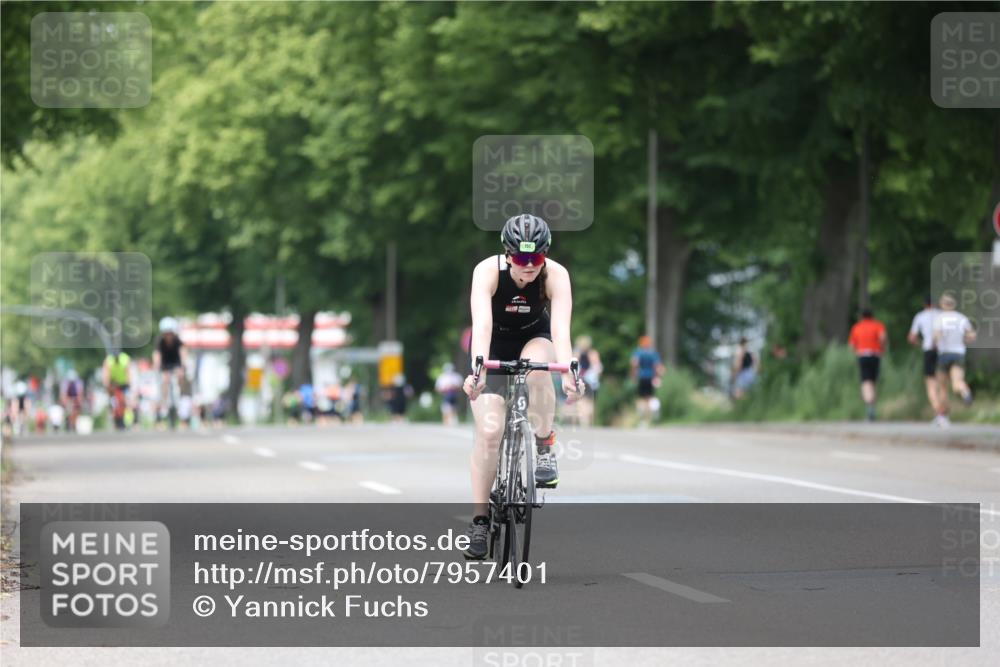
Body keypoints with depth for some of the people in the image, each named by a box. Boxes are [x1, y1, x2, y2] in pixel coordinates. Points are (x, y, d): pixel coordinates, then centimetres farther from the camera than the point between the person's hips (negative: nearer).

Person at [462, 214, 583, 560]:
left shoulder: (556, 275, -27)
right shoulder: (488, 271, -30)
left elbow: (561, 327, -39)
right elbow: (482, 324, -42)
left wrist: (568, 372, -56)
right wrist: (477, 370, -58)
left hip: (535, 339, 1)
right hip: (494, 346, -1)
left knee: (536, 369, -37)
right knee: (488, 431, -15)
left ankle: (544, 449, -16)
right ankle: (479, 520, -5)